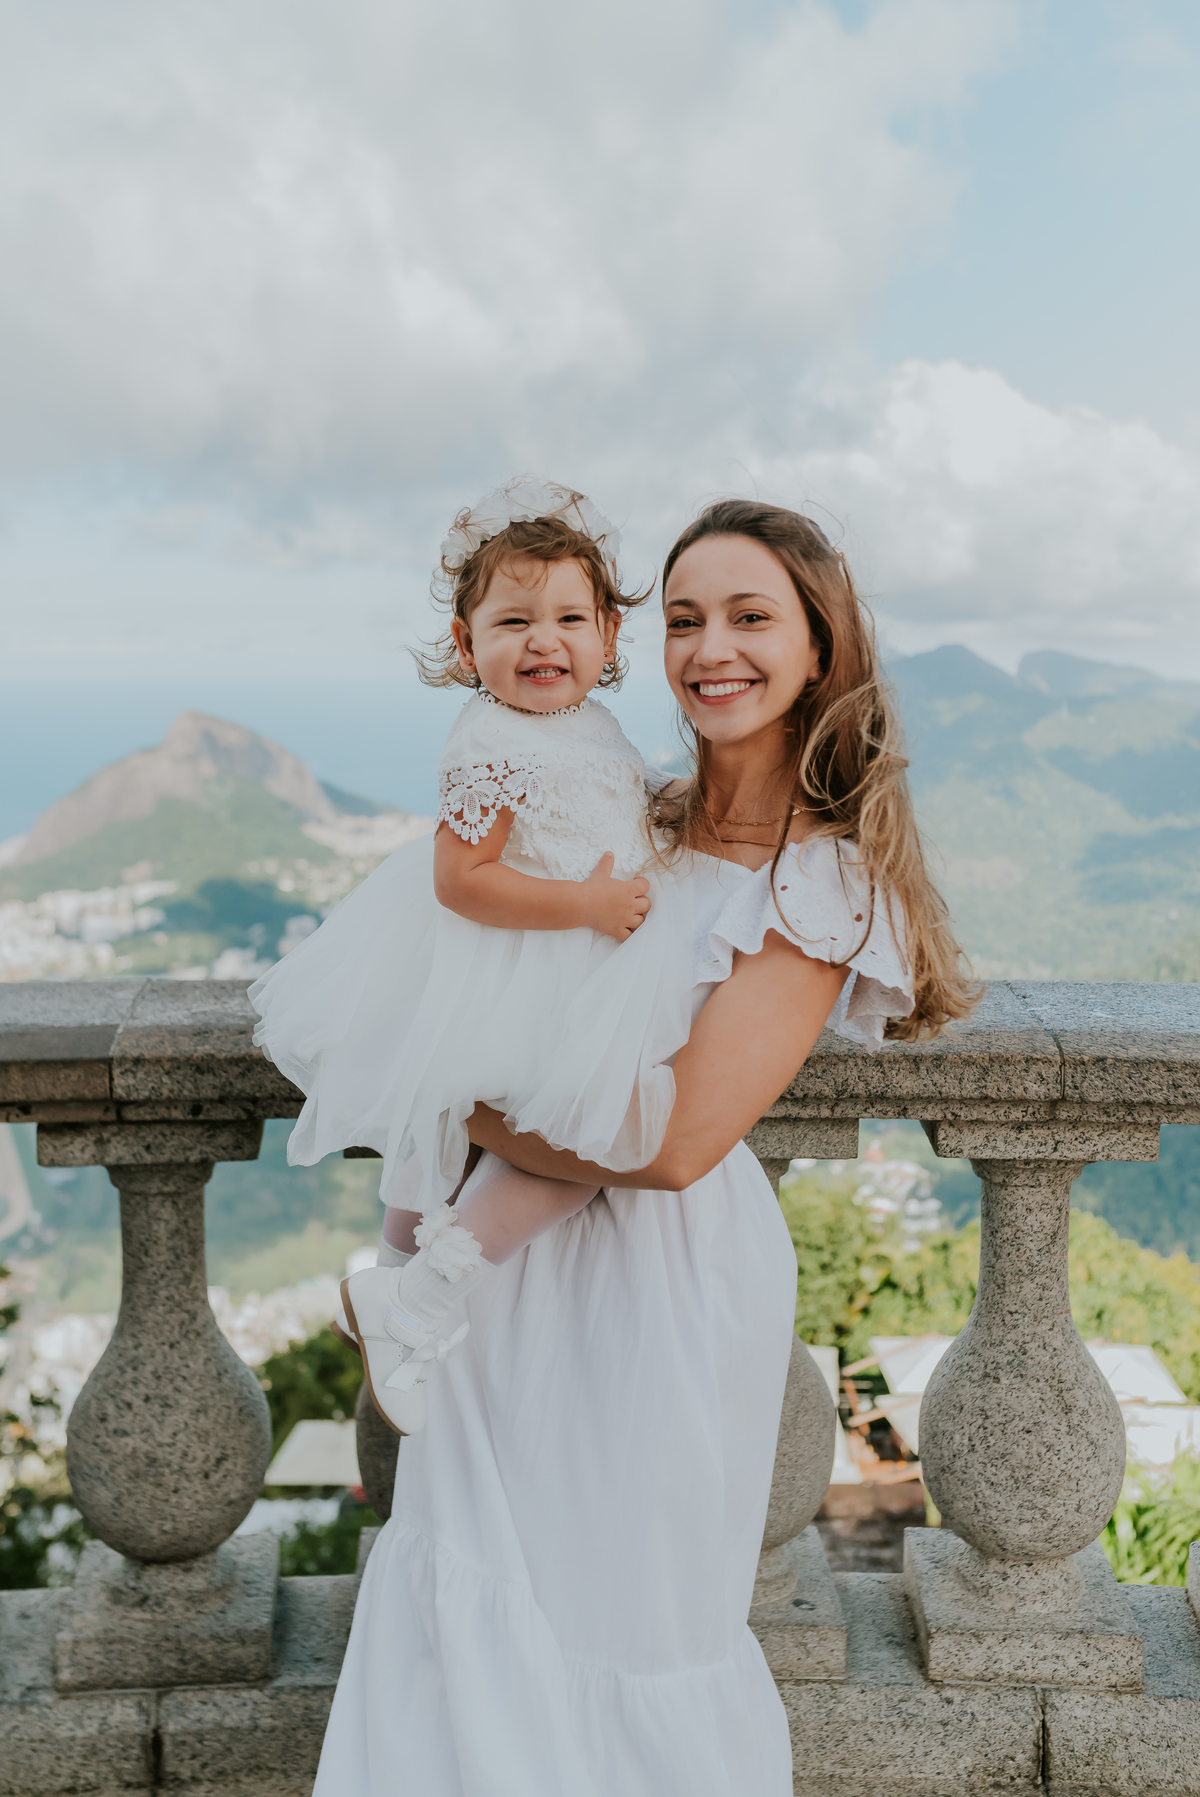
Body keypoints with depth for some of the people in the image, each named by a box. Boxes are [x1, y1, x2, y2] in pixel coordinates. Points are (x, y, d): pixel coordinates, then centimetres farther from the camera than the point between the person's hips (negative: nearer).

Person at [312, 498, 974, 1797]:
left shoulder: (828, 880, -15)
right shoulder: (646, 826, 7)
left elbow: (675, 1142, -22)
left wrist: (471, 1111, -11)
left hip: (669, 1266, -6)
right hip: (527, 1252, 7)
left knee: (632, 1624, 12)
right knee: (473, 1606, 19)